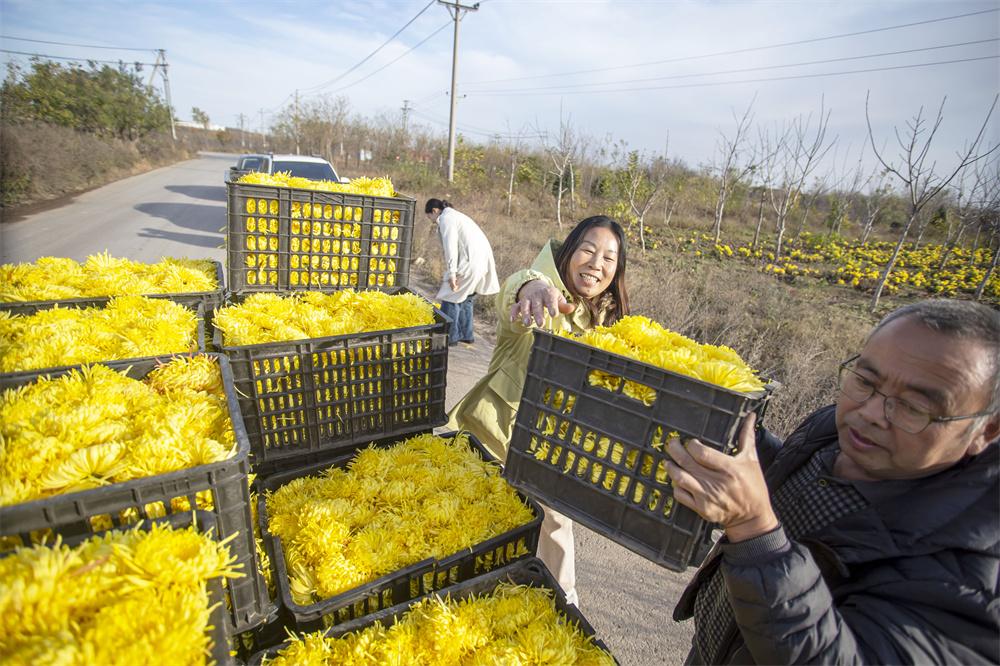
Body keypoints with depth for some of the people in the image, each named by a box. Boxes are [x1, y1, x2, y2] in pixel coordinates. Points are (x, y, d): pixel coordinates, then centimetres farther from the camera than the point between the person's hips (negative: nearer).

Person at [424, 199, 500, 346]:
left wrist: (452, 273, -18)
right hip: (483, 259, 9)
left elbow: (451, 246, -15)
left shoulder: (446, 219, -3)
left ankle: (450, 336, 7)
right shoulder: (456, 215, 26)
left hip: (471, 262, -9)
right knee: (466, 298, 19)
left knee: (452, 296, 1)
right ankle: (466, 335, 24)